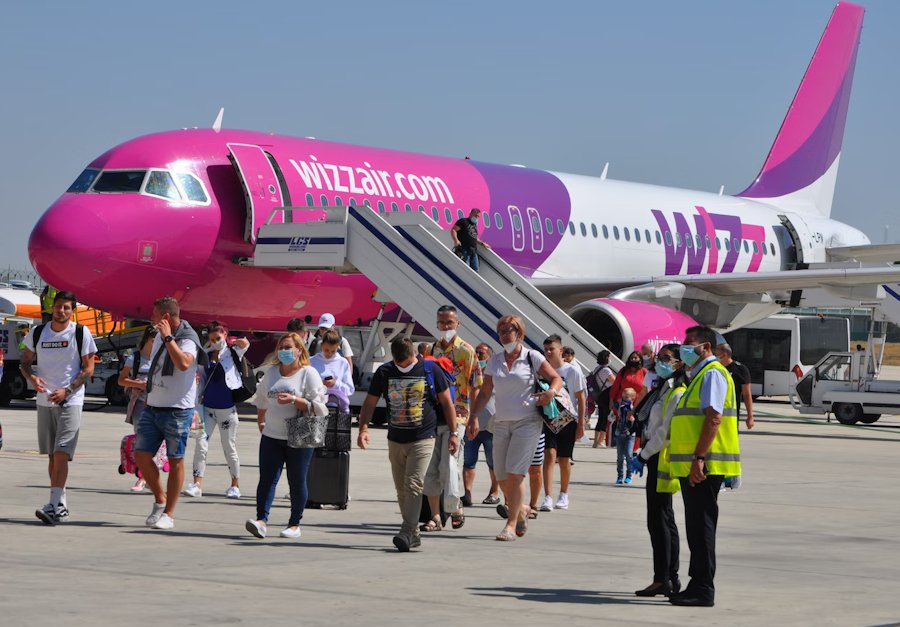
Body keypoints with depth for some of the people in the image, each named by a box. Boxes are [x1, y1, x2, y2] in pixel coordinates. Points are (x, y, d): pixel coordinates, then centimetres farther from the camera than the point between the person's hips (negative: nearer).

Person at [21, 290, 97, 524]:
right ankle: (61, 504, 19)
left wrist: (67, 390, -14)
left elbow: (88, 369, -4)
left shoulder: (81, 333, -4)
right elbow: (25, 362, 13)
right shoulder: (37, 333, 5)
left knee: (61, 453, -15)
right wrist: (32, 377, -10)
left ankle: (54, 506, -21)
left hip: (70, 401, -5)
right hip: (44, 401, 5)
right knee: (52, 455, 10)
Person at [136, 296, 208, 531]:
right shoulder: (159, 337, 12)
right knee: (141, 455, 2)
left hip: (177, 410, -8)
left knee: (175, 461, 1)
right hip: (152, 407, 8)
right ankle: (160, 500, 20)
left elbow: (184, 363, -36)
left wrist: (168, 338, -28)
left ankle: (168, 514, 7)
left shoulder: (187, 340, -14)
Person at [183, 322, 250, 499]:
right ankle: (197, 485, -12)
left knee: (229, 448, 5)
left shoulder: (232, 352, -1)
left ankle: (235, 485, 18)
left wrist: (229, 343, -4)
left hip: (227, 408, -3)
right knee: (201, 444, -9)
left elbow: (245, 343, -22)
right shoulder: (205, 355, 8)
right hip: (207, 407, 3)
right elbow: (202, 381, 16)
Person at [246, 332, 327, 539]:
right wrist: (260, 421, 25)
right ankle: (261, 521, -12)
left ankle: (295, 524, 11)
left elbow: (317, 406, -11)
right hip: (272, 436, 4)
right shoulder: (272, 372, 13)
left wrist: (294, 400, -20)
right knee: (267, 479, -6)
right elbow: (262, 398, 27)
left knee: (297, 482, 2)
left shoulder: (309, 373, -4)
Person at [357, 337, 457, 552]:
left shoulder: (430, 371, -2)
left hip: (423, 439, -4)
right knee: (402, 490, 7)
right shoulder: (384, 373, 4)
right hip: (395, 440, 4)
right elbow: (369, 403, 8)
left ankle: (406, 532, -20)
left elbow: (447, 403, 5)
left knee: (413, 485, -17)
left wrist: (453, 433, 2)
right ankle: (414, 534, 14)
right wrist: (363, 428, -8)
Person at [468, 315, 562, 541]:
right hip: (502, 423, 5)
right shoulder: (495, 361, 11)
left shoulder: (532, 357, -1)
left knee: (514, 472, -14)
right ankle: (521, 510, 30)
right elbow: (485, 393, 14)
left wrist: (552, 391, -20)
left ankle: (511, 525, -12)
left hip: (528, 422, -5)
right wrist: (474, 417, 5)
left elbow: (557, 379, 2)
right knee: (502, 477, 4)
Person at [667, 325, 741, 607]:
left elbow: (713, 418, -21)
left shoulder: (712, 374, -10)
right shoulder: (699, 375, 21)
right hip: (693, 465, 10)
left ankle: (703, 590, -7)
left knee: (701, 525, -9)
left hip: (704, 465, -10)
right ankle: (698, 585, 18)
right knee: (697, 527, 12)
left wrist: (699, 458, -26)